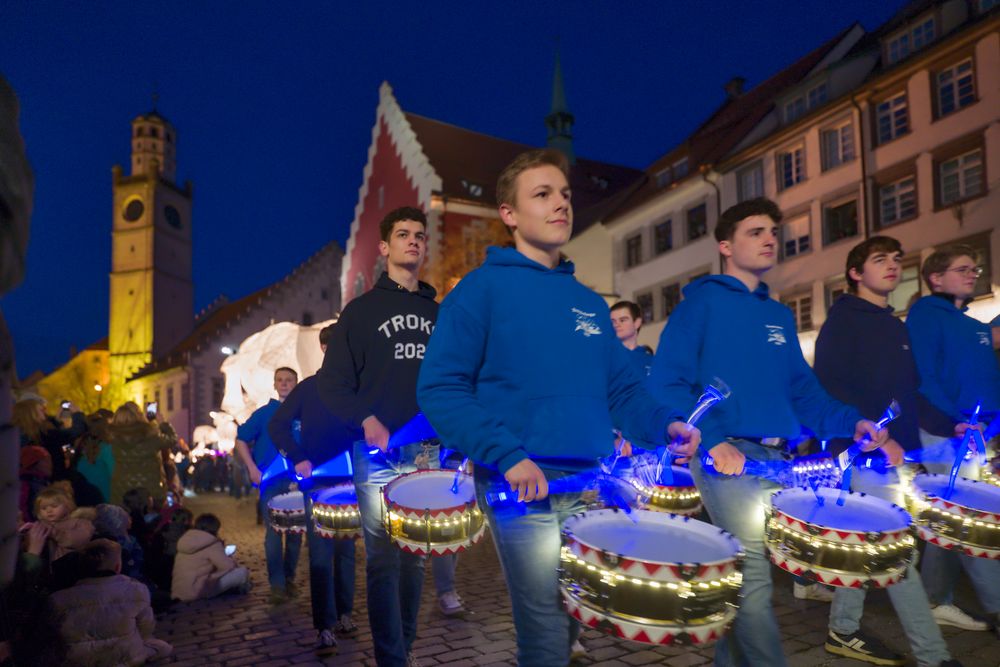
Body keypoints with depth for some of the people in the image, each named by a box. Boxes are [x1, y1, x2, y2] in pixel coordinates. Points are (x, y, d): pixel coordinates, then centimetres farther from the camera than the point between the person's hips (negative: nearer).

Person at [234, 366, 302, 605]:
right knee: (273, 533, -3)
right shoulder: (264, 413, 4)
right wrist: (252, 468, -4)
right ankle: (277, 585, 2)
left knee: (296, 532, 9)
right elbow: (241, 440, 7)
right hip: (271, 481, -1)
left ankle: (289, 579, 24)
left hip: (297, 481, 1)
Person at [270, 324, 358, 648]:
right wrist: (298, 458, -12)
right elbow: (277, 425, 0)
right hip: (317, 480, -2)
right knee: (321, 552, -4)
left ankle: (343, 614, 22)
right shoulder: (309, 387, 2)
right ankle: (325, 625, 1)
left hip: (350, 480, 2)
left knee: (347, 548, 9)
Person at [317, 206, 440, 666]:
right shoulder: (362, 310, 5)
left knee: (416, 555, 10)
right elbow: (333, 383, -1)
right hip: (377, 451, -3)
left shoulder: (438, 313, 15)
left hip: (427, 450, 3)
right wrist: (366, 421, -16)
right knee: (385, 557, -4)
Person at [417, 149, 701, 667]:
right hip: (523, 486, -6)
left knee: (577, 622, 17)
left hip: (592, 486, 6)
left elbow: (620, 389, 16)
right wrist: (507, 456, -21)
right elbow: (439, 389, -11)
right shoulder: (483, 287, -4)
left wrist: (664, 424, -4)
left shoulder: (590, 302, 15)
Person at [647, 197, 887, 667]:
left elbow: (802, 390, 19)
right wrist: (711, 439, -20)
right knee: (753, 568, -12)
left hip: (777, 457, 7)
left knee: (745, 569, 12)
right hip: (726, 456, -6)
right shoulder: (702, 302, -2)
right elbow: (667, 383, -11)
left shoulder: (780, 316, 19)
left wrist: (851, 422, 1)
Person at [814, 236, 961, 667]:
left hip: (896, 450, 9)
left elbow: (910, 393, 21)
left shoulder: (896, 327, 18)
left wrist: (951, 424, 8)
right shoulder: (843, 320, -8)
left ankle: (843, 631, 26)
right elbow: (830, 387, -18)